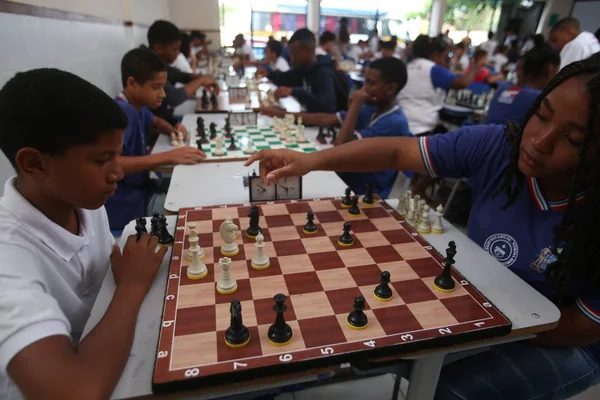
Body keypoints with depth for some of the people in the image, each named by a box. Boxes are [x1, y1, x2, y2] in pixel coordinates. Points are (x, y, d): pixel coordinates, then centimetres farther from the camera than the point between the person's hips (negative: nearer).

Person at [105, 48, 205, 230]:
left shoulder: (138, 106, 4)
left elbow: (156, 121, 28)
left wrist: (173, 131, 5)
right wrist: (167, 157, -42)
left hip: (142, 187, 9)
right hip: (126, 204, -9)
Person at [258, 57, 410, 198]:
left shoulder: (394, 122, -21)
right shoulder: (372, 110, 6)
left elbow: (340, 147, -28)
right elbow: (326, 119, 7)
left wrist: (355, 105, -19)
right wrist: (282, 114, 6)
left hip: (365, 195, -7)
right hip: (348, 180, 8)